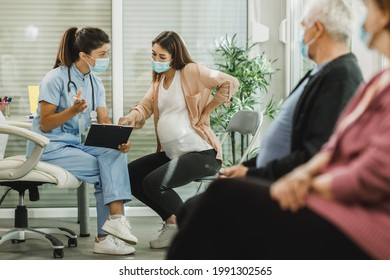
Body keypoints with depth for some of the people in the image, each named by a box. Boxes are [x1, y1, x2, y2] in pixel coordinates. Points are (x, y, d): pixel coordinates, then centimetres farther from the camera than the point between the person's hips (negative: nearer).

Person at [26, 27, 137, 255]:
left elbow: (105, 122, 1)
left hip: (76, 144, 6)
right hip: (49, 147, -6)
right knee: (106, 171, -22)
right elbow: (45, 125, -14)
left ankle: (115, 218, -29)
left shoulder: (95, 83, 8)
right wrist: (73, 110, -31)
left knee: (115, 154, -23)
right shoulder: (56, 79, -12)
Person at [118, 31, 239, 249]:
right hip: (171, 153, 10)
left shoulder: (191, 72, -9)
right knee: (130, 175, 3)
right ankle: (172, 222, 11)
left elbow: (230, 83, -18)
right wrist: (133, 116, -17)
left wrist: (206, 111, -13)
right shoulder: (158, 81, 17)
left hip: (201, 152, -10)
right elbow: (145, 107, 6)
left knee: (154, 182, -25)